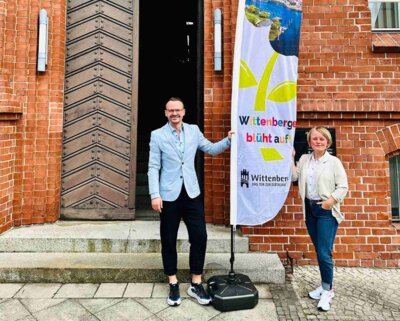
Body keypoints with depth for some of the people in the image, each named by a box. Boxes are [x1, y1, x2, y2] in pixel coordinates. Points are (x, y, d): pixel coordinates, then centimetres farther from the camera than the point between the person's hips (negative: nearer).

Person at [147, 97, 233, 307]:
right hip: (169, 195, -2)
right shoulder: (157, 135, -2)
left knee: (199, 237, 3)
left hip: (191, 193, 3)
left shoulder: (194, 130, 7)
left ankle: (196, 284, 20)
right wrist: (155, 195, -12)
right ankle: (173, 285, 27)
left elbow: (211, 149, 15)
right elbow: (153, 167, -5)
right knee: (169, 240, 8)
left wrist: (228, 140, -1)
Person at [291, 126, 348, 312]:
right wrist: (290, 158, -2)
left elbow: (343, 186, -8)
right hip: (310, 209, 5)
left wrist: (332, 199, -23)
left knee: (324, 253, -6)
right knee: (318, 251, 16)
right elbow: (293, 177, 2)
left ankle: (328, 290, 14)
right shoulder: (304, 159, 8)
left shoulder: (334, 161, -6)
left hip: (326, 211, -5)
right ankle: (325, 285, 32)